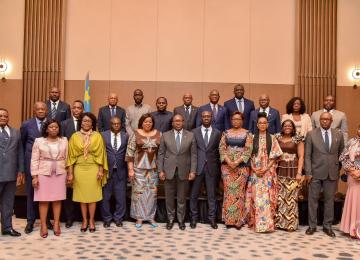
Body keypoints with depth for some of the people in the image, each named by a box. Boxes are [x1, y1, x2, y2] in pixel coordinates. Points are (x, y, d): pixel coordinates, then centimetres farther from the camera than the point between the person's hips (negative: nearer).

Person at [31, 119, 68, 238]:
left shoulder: (64, 141, 5)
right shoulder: (39, 141, 0)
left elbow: (66, 158, 7)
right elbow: (34, 160, -2)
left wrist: (69, 174, 5)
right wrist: (35, 176, -7)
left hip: (60, 174, 2)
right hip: (43, 173, -1)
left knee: (57, 200, 5)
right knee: (43, 200, 1)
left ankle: (56, 224, 13)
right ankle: (43, 226, 9)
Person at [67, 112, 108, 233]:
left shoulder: (97, 136, 0)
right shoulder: (75, 136, 2)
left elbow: (101, 154, 0)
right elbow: (71, 156, 1)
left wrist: (101, 170, -6)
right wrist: (70, 173, -3)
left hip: (93, 169, -1)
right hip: (79, 169, 1)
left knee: (92, 195, 4)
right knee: (82, 195, 7)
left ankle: (91, 220, 16)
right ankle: (84, 220, 19)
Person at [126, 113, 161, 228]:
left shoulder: (158, 134, 3)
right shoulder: (135, 134, -4)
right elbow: (129, 153, -5)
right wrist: (130, 169, -10)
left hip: (153, 168, 2)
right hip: (138, 168, -2)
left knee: (152, 192, 8)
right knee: (139, 192, 3)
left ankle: (151, 216, 20)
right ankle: (139, 217, 14)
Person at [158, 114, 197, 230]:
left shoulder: (190, 135, 2)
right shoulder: (165, 135, 3)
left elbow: (193, 154, 1)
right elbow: (161, 154, 3)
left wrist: (192, 171, -5)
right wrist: (160, 170, -3)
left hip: (183, 171, 0)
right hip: (169, 170, 0)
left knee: (182, 197, 9)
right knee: (169, 197, 8)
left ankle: (181, 219, 22)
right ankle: (170, 219, 23)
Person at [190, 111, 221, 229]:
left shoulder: (217, 133, 5)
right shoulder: (194, 132, 3)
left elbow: (219, 151, 7)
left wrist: (218, 168, 4)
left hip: (211, 167, 0)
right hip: (197, 166, 0)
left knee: (211, 194, 6)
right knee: (194, 194, 6)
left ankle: (212, 218, 16)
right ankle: (194, 217, 18)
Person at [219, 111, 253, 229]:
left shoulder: (247, 134, 3)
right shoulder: (226, 133, 9)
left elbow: (248, 150, -5)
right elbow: (222, 148, 2)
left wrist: (237, 162, -15)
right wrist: (229, 161, -13)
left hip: (241, 166, -2)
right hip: (227, 166, 2)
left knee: (239, 191, -1)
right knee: (228, 191, 2)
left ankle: (239, 219, 7)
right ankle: (228, 219, 9)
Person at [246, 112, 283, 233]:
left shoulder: (272, 139, 5)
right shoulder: (252, 138, 7)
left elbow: (274, 157, 0)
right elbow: (249, 156, 4)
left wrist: (266, 169, -11)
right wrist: (254, 169, -9)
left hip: (268, 172, -1)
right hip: (255, 172, 1)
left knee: (267, 197, -3)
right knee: (256, 197, 0)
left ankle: (267, 223, 3)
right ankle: (256, 223, 8)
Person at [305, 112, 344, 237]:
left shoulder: (338, 135, 5)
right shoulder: (311, 134, -1)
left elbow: (341, 154, 14)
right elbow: (307, 155, -2)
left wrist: (338, 169, 8)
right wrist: (308, 172, -7)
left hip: (332, 173, 2)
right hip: (316, 173, -1)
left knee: (329, 200, 8)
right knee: (313, 199, 4)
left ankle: (327, 226, 20)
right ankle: (312, 225, 16)